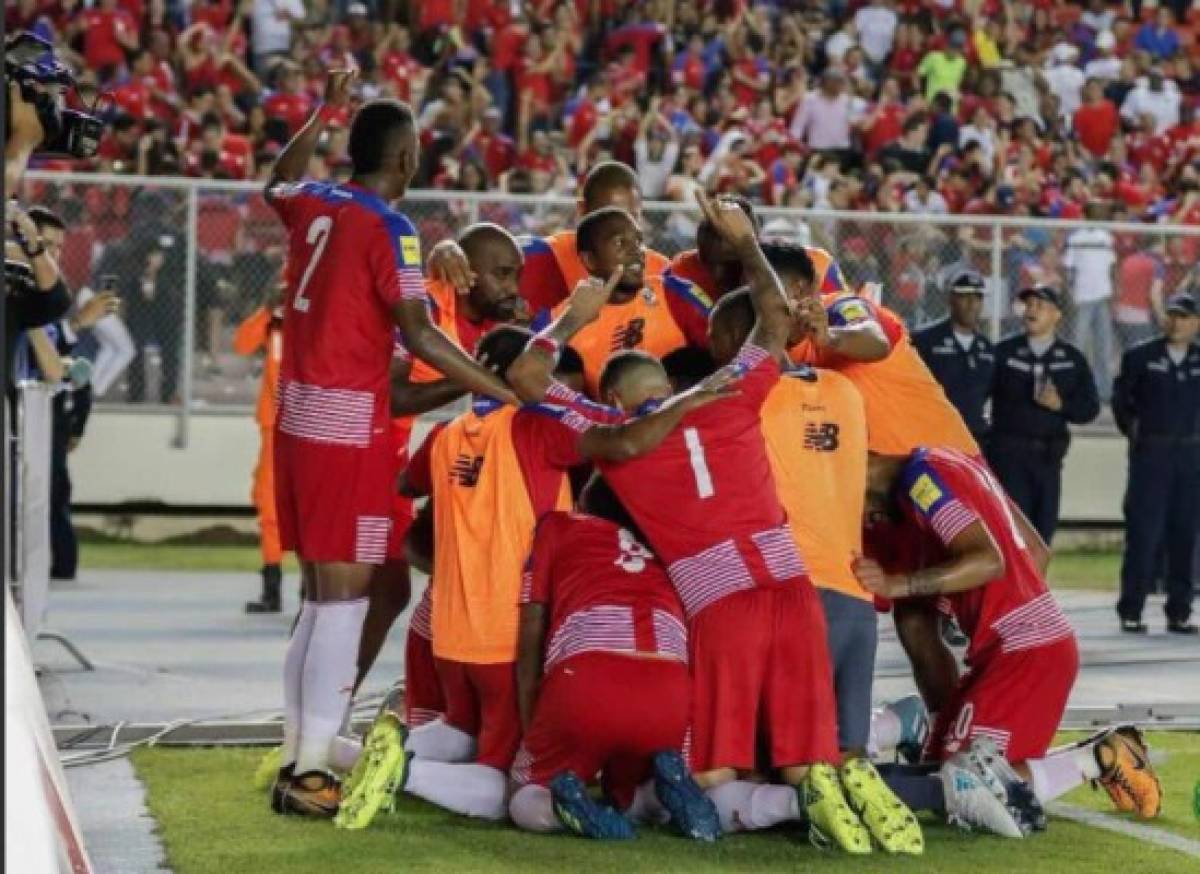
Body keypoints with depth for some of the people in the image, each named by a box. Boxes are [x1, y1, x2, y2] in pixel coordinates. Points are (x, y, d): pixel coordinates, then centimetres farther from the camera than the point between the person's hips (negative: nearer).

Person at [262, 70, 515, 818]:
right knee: (344, 597, -6)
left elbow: (278, 183, 34)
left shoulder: (313, 205, 8)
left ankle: (297, 760, 20)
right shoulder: (389, 228, -12)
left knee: (320, 594, 16)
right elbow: (420, 336, -20)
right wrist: (510, 393, -20)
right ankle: (311, 772, -9)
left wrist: (326, 113, 43)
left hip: (299, 415, 8)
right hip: (349, 425, -8)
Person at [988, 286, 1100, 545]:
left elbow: (1090, 408, 6)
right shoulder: (1004, 351, 3)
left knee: (1043, 530, 4)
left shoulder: (1072, 358, 9)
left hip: (1048, 456, 3)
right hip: (1008, 453, -3)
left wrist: (1061, 405, -12)